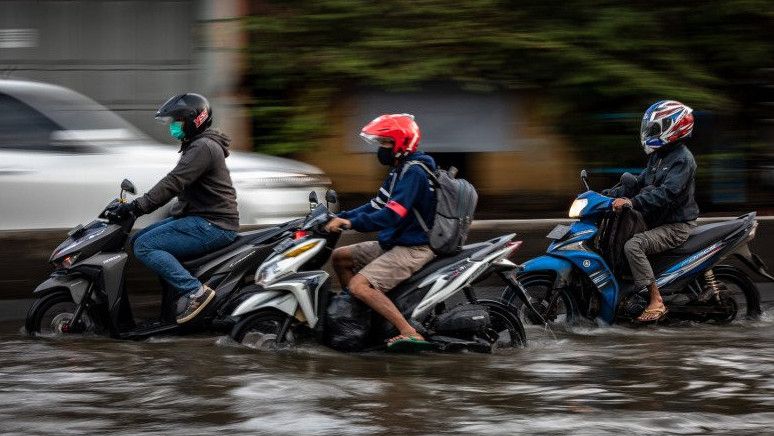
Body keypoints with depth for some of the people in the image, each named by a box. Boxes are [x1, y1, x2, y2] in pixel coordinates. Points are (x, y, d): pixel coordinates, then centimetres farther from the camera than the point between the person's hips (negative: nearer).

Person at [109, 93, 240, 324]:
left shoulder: (203, 147, -15)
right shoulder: (198, 145, 20)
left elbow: (173, 183, -24)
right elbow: (176, 184, 24)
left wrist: (138, 206, -26)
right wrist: (137, 205, 17)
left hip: (211, 226, -11)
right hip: (198, 218, 11)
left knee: (145, 246, -19)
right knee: (138, 239, 11)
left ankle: (194, 290, -24)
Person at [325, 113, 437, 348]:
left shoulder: (414, 172, -18)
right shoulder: (399, 170, 14)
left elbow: (392, 214, -29)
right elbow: (376, 205, 19)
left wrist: (351, 223, -33)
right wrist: (340, 218, 9)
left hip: (414, 248, -11)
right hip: (394, 243, 11)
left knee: (359, 286, -25)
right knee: (339, 257, 14)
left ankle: (410, 334, -29)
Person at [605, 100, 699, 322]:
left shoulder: (682, 160, -17)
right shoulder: (658, 156, 15)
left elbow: (667, 193, -30)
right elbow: (639, 183, 21)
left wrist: (632, 202, -39)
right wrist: (609, 194, 8)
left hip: (676, 226, -10)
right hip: (656, 221, 10)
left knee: (633, 245, -30)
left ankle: (656, 302, -29)